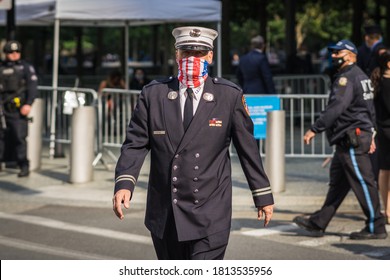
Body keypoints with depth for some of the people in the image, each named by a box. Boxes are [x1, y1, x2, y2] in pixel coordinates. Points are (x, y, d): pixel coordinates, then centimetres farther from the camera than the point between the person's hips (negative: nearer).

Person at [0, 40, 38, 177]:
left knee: (19, 138, -8)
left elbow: (33, 87, -4)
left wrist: (28, 104, -15)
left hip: (18, 109, -4)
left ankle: (24, 167, -3)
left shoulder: (26, 68, 4)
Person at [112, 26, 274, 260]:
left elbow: (248, 148, 3)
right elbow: (135, 144, -1)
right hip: (164, 216, 3)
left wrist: (263, 195, 8)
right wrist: (124, 184, -17)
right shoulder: (153, 94, 1)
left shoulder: (230, 96, -2)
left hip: (210, 217, -3)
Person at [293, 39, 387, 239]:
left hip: (352, 139, -11)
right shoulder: (360, 76, 18)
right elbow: (370, 109, 23)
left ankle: (376, 228, 0)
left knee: (362, 182, -5)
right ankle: (318, 223, 18)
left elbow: (335, 108, -26)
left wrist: (315, 129, -26)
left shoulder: (347, 78, -15)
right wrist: (370, 134, 27)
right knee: (337, 183, 12)